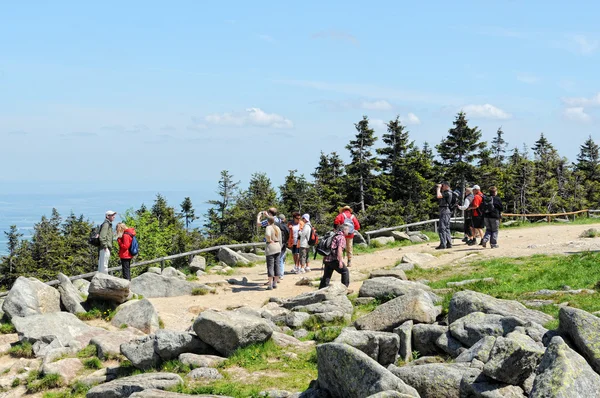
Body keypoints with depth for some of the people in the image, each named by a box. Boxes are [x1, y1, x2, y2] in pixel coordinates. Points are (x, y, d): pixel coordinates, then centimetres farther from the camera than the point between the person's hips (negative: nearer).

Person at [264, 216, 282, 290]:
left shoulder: (268, 227, -13)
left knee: (270, 267, -4)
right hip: (277, 247, 7)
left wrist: (269, 240, -16)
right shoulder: (277, 228, 8)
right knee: (276, 266, 10)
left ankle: (270, 285, -5)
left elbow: (267, 234, -35)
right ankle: (275, 284, 14)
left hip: (270, 247, -7)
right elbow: (280, 240, 12)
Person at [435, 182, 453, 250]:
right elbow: (439, 197, 28)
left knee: (441, 228, -12)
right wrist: (439, 188, 18)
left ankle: (443, 244, -16)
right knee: (446, 228, 13)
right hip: (445, 212, 11)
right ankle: (449, 244, 16)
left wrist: (439, 188, -11)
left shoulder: (448, 193, -14)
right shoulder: (446, 193, 17)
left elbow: (438, 196, -25)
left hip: (445, 212, -11)